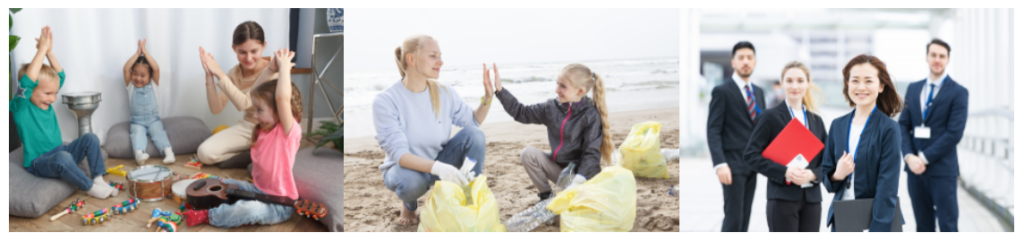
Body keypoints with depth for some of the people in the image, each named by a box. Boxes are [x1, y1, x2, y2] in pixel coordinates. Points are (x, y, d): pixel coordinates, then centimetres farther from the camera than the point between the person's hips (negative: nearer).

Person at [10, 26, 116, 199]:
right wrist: (42, 50, -28)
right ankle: (90, 187, -19)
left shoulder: (45, 102, 8)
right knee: (63, 157, -38)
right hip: (38, 163, -8)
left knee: (90, 139, -6)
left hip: (60, 154, 8)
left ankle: (98, 178, -6)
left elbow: (60, 75, 7)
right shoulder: (20, 106, -12)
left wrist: (49, 52, -7)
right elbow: (28, 81, -29)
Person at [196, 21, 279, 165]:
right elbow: (216, 109, -8)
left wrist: (219, 74, -29)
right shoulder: (234, 74, -1)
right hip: (247, 127, 5)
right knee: (205, 153, -15)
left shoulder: (271, 71, -19)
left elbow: (243, 103, -27)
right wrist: (209, 76, -20)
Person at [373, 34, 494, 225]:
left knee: (474, 133, -20)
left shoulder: (445, 93, -7)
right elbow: (398, 154, -28)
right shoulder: (385, 101, -21)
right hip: (406, 167, -4)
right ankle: (408, 205, -1)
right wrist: (437, 167, -44)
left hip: (440, 164, 4)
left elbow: (473, 121, 9)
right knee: (411, 181, -40)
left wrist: (487, 99, -13)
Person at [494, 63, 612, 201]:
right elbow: (521, 113, 7)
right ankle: (546, 195, 0)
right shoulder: (552, 107, 0)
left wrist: (578, 181, -31)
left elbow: (591, 153, -20)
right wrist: (500, 90, -2)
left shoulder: (591, 116, -17)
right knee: (528, 153, -14)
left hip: (580, 171, -5)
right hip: (557, 166, 5)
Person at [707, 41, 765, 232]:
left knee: (745, 219, 9)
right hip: (733, 165, -6)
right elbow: (713, 131, -10)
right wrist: (720, 164, -21)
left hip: (752, 165, 6)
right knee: (733, 219, -8)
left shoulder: (759, 92, 15)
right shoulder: (722, 91, -5)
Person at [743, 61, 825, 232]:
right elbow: (751, 155, -9)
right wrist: (784, 172, -19)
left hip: (811, 198, 5)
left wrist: (812, 174, -11)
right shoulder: (771, 117, -2)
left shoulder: (816, 120, 12)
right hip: (783, 198, -5)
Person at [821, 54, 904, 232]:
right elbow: (825, 174, 12)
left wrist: (878, 233, -18)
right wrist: (837, 175, -11)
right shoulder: (838, 125, 7)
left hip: (875, 221, -4)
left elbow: (887, 189, -12)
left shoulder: (888, 129, -8)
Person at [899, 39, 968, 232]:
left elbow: (954, 133, -11)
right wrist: (909, 157, -7)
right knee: (923, 226, 10)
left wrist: (924, 158, -14)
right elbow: (903, 125, 9)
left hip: (942, 170, -4)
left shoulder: (958, 92, -3)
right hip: (915, 168, 4)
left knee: (947, 226, -2)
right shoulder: (913, 89, 13)